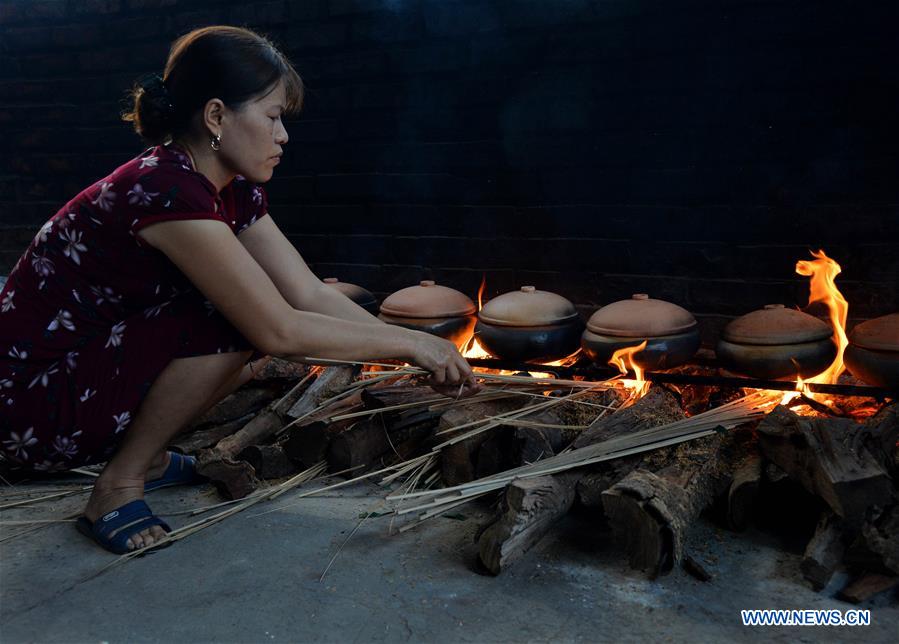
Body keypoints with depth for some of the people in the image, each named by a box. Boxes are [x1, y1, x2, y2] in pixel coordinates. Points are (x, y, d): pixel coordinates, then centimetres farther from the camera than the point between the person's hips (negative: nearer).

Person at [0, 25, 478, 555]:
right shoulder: (166, 191, -27)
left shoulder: (236, 193, 1)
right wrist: (409, 341, -19)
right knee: (244, 324, -25)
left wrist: (429, 359, -7)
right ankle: (118, 487, -9)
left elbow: (313, 295, -1)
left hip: (99, 363, 9)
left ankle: (144, 456, 9)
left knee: (258, 318, 0)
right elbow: (280, 331, -29)